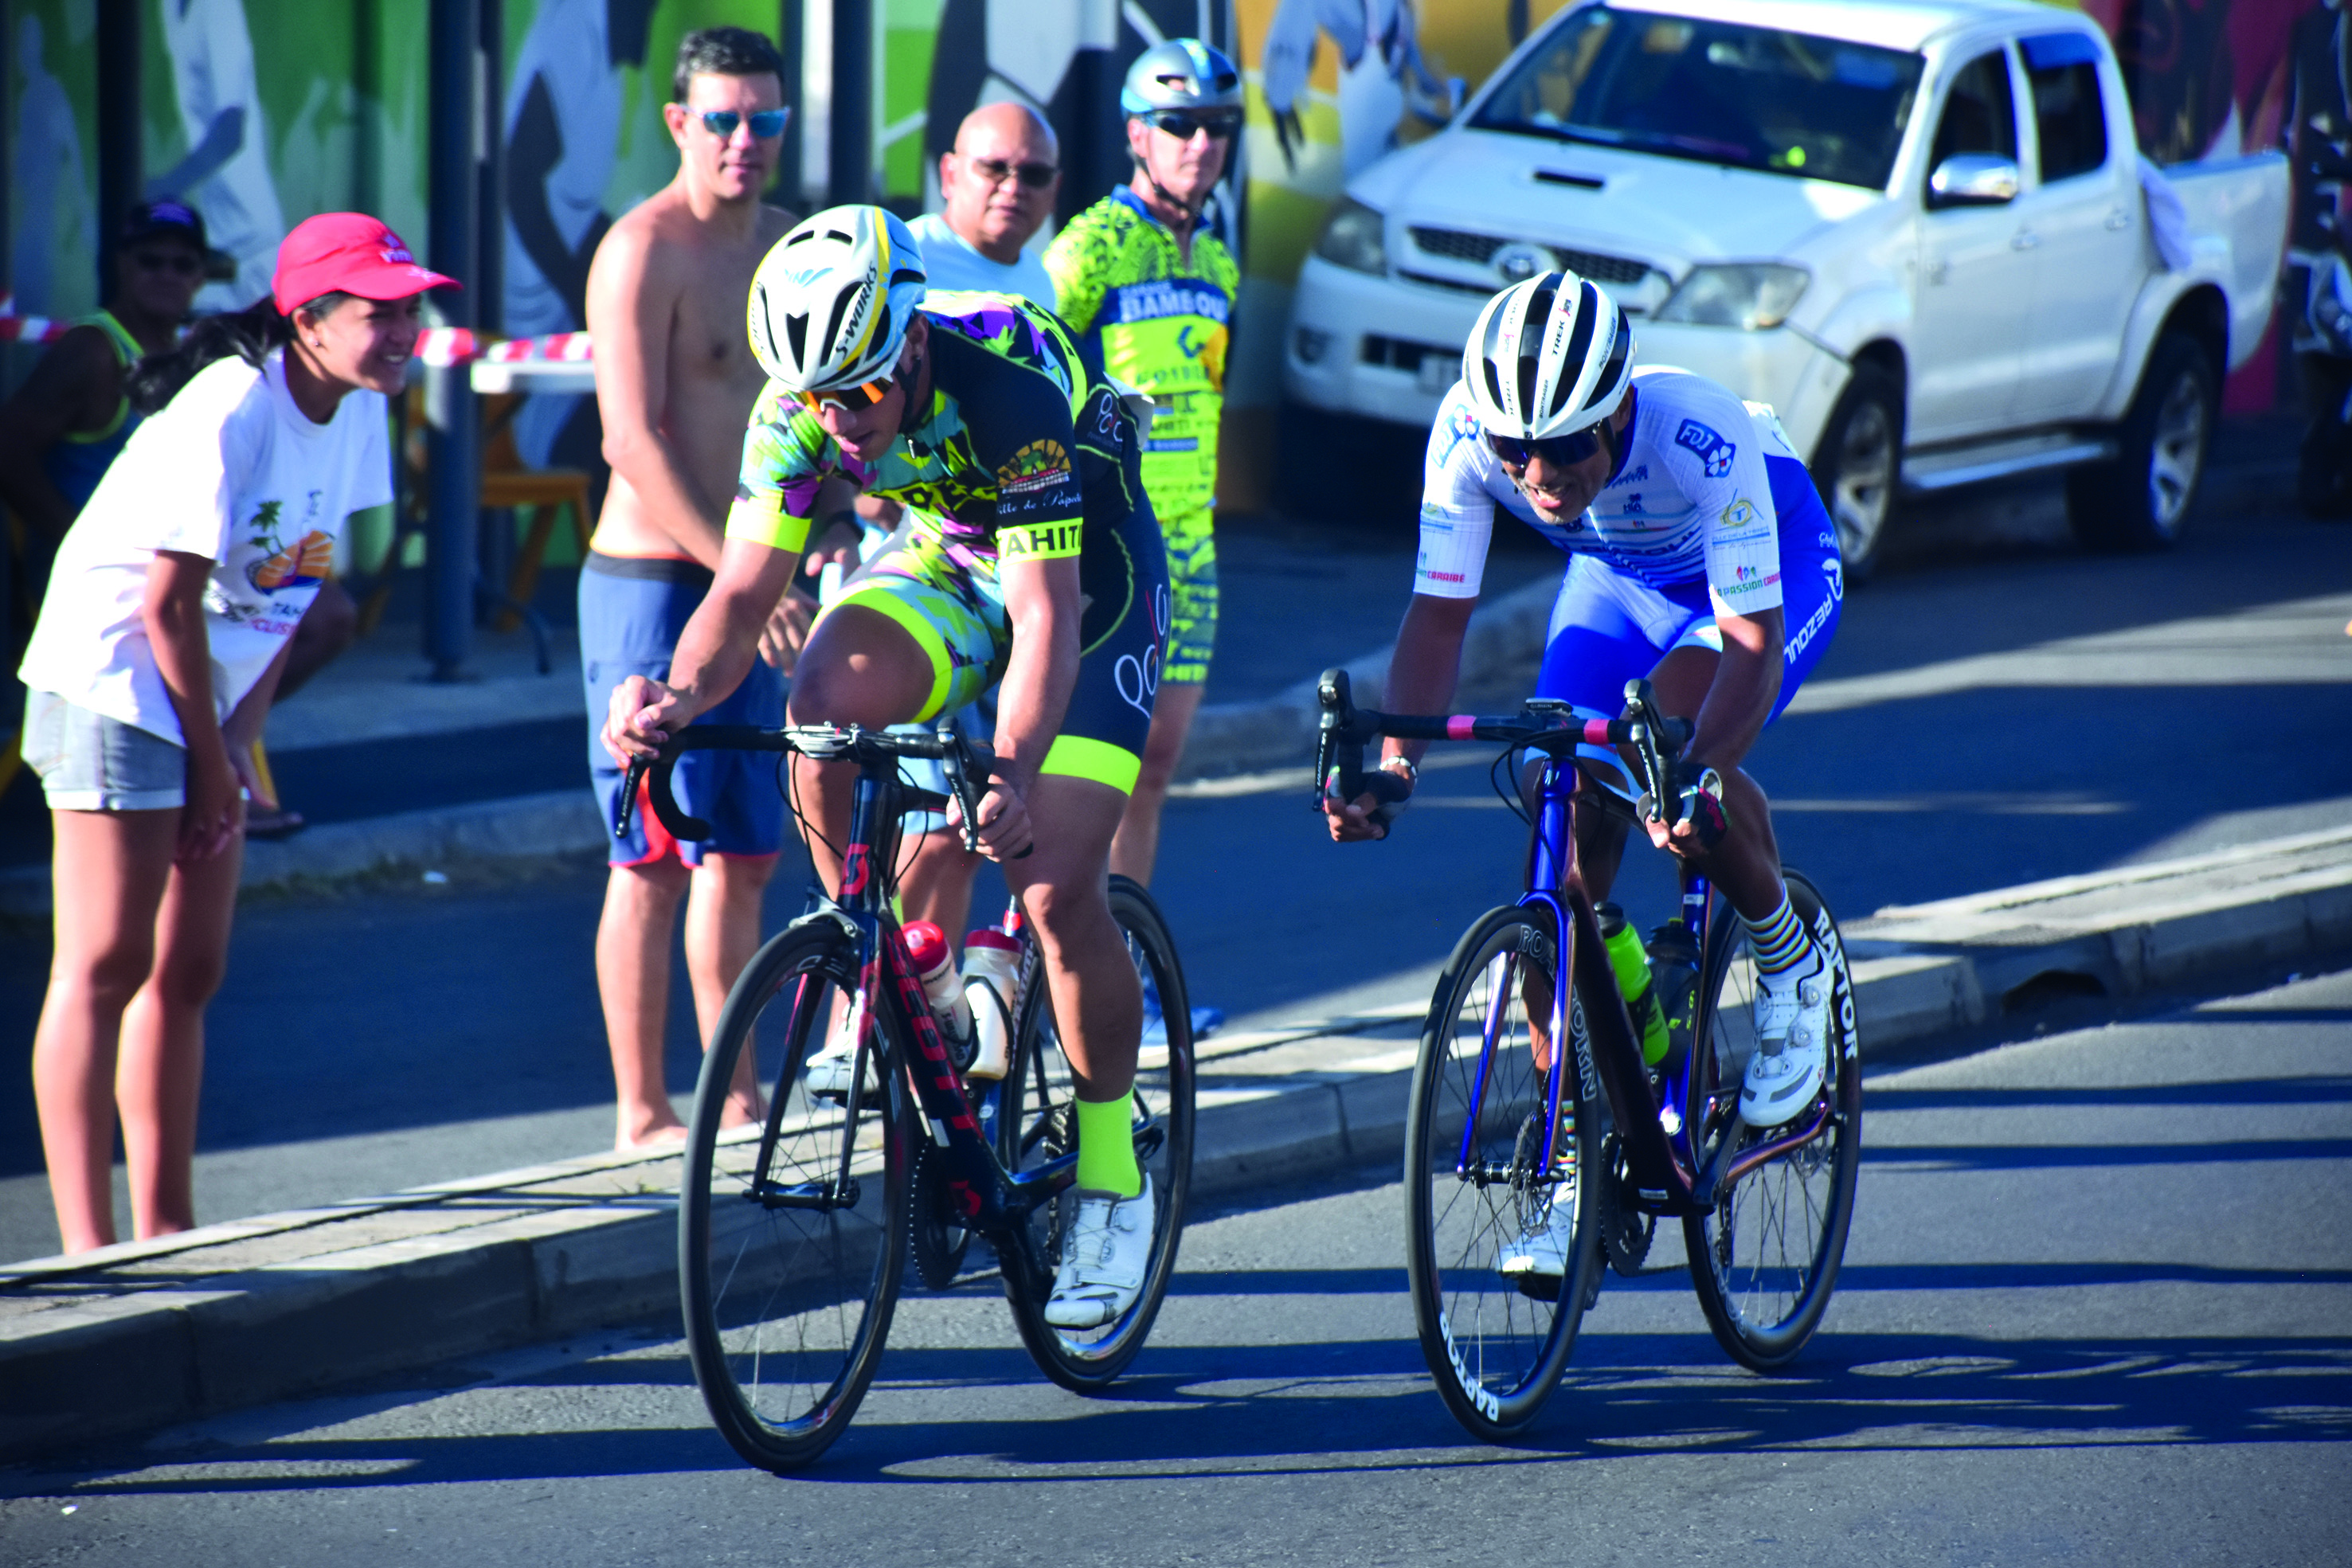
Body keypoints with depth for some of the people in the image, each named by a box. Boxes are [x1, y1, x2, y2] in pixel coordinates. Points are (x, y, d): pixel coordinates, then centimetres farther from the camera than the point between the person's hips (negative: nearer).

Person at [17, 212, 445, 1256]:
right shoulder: (231, 411, -22)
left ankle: (166, 1229, 16)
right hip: (117, 684, -8)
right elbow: (168, 605, -20)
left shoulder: (356, 412, 2)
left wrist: (239, 741, 2)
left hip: (210, 699, 8)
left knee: (188, 971, 10)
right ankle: (86, 1244, -14)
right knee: (105, 966, -11)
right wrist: (212, 761, -12)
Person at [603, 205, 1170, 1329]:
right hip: (946, 562, 5)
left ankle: (1111, 1182, 2)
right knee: (826, 701, -28)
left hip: (1090, 577, -5)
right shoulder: (799, 410, -21)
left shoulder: (1011, 388, -36)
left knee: (1058, 889, -16)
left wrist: (1012, 773, -56)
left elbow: (1044, 617, -40)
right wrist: (682, 695, -44)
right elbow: (742, 593, -23)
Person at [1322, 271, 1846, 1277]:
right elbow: (1438, 615, -23)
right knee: (1566, 830, -12)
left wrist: (1697, 777, -55)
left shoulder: (1700, 437, -40)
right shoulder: (1467, 434, -30)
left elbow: (1754, 643, -39)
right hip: (1619, 578, 4)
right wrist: (1392, 762, -38)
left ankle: (1790, 966, -2)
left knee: (1683, 777, -32)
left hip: (1776, 567, -4)